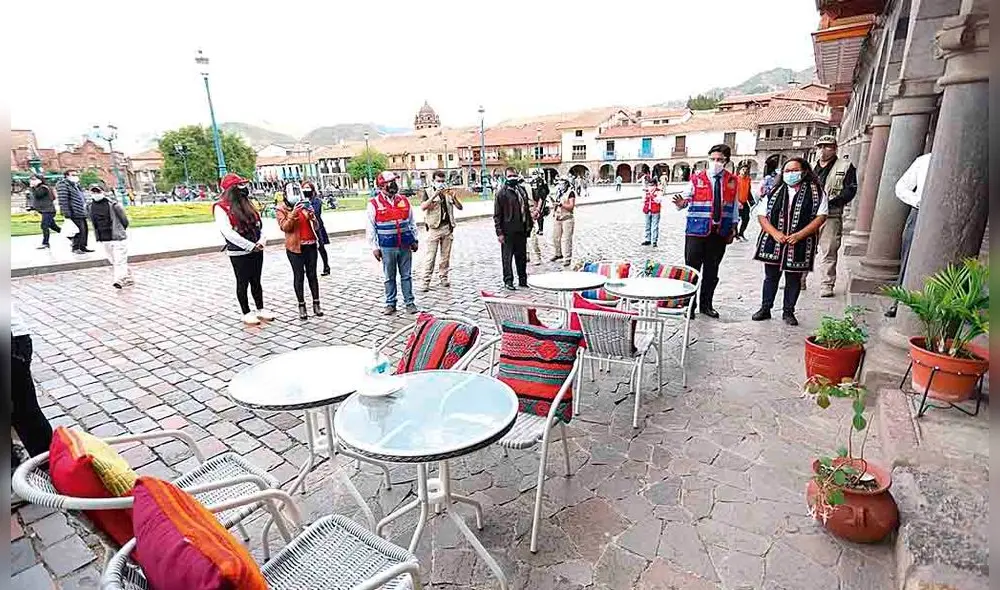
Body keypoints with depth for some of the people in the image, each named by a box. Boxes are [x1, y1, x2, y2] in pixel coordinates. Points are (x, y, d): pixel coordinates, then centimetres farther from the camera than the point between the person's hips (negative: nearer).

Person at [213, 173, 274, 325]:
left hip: (256, 250, 6)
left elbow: (259, 223, 10)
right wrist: (250, 246, -22)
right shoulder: (221, 207, -10)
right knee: (243, 283, 6)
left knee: (256, 281, 15)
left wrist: (261, 241, -9)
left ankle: (260, 309, 26)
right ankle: (246, 313, 17)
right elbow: (227, 232, -20)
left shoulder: (247, 203, 12)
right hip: (239, 253, -6)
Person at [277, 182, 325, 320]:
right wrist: (293, 215, -21)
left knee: (312, 274, 7)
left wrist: (312, 217, -10)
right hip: (295, 247, -3)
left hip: (311, 245, 3)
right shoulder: (281, 209, 2)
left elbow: (316, 227, 9)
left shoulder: (306, 205, 10)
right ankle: (301, 306, 7)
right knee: (299, 276, 1)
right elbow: (284, 227, -9)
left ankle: (316, 303, 13)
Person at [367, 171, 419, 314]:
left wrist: (414, 240, 12)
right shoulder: (374, 204, -4)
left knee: (406, 275, 9)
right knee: (389, 277, 8)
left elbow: (411, 222, 15)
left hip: (405, 245, 3)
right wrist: (374, 247, -6)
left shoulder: (404, 200, 7)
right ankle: (390, 304, 20)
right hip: (387, 247, -2)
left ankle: (409, 302, 18)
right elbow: (370, 228, -3)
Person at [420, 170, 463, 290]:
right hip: (434, 228, -4)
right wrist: (435, 195, -22)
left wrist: (453, 197, -11)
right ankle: (426, 281, -3)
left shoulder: (448, 193, 12)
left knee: (446, 255, 8)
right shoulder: (428, 193, 3)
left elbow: (460, 207, 7)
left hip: (447, 227, 4)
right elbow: (423, 207, -14)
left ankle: (443, 278, 18)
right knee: (431, 256, -5)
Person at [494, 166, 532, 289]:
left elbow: (526, 209, 18)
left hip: (521, 230, 6)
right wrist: (499, 232, -13)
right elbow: (497, 215, -8)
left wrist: (529, 226, 13)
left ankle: (523, 279, 24)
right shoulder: (502, 193, -6)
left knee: (522, 256, 13)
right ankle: (508, 281, 10)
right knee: (507, 257, 1)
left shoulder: (522, 190, 12)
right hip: (508, 232, -6)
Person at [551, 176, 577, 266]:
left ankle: (567, 258, -4)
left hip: (567, 219, -7)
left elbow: (571, 206, -14)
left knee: (566, 239, -8)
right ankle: (558, 254, 32)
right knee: (555, 237, 13)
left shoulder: (570, 193, -8)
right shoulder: (558, 192, 14)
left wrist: (562, 204, -24)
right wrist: (554, 212, 15)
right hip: (558, 218, 7)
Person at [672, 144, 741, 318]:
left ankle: (706, 304, 25)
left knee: (712, 271, 11)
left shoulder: (732, 180, 8)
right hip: (697, 231, -3)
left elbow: (735, 206, 13)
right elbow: (685, 198, -8)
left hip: (720, 232, 3)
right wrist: (681, 203, -31)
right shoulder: (696, 178, -1)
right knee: (692, 269, -1)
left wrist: (733, 228, 11)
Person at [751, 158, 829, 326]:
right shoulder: (775, 191, 6)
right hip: (773, 243, 1)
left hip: (799, 245, -1)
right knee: (771, 277, 11)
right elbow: (761, 215, 1)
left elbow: (820, 217, -5)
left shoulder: (816, 192, 1)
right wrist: (775, 233, -13)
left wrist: (799, 235, -16)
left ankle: (788, 311, 21)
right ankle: (765, 308, 22)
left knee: (794, 279, 9)